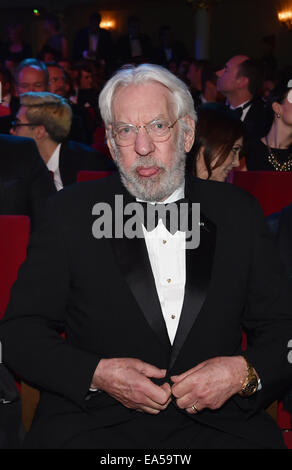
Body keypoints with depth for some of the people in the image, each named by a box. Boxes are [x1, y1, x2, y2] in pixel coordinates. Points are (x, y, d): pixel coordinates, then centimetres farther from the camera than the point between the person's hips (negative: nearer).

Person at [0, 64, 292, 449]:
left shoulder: (238, 212, 10)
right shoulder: (71, 212, 6)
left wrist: (244, 373, -10)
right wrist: (96, 374, -12)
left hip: (216, 417, 1)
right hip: (94, 422, -1)